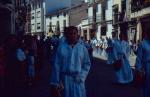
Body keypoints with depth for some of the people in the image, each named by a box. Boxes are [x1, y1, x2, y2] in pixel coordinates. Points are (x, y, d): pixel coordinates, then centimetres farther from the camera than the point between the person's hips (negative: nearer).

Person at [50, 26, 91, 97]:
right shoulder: (61, 47, -3)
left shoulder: (82, 48, 1)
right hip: (64, 79, -1)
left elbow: (87, 64, 7)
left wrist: (81, 76, -6)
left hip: (77, 80, 1)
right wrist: (55, 82, -3)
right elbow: (56, 65, -2)